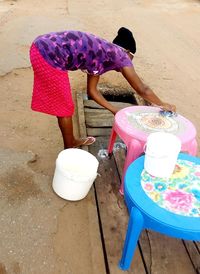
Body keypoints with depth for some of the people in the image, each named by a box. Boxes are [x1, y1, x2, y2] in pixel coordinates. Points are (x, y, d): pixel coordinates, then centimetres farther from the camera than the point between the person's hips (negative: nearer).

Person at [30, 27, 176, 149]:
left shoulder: (102, 54, 21)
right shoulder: (120, 55, -2)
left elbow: (92, 90, 24)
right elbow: (142, 89, 2)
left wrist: (115, 111, 27)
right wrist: (162, 105, 16)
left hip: (42, 47, 9)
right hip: (49, 55, -9)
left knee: (62, 104, 22)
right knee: (65, 108, 7)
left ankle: (71, 141, 42)